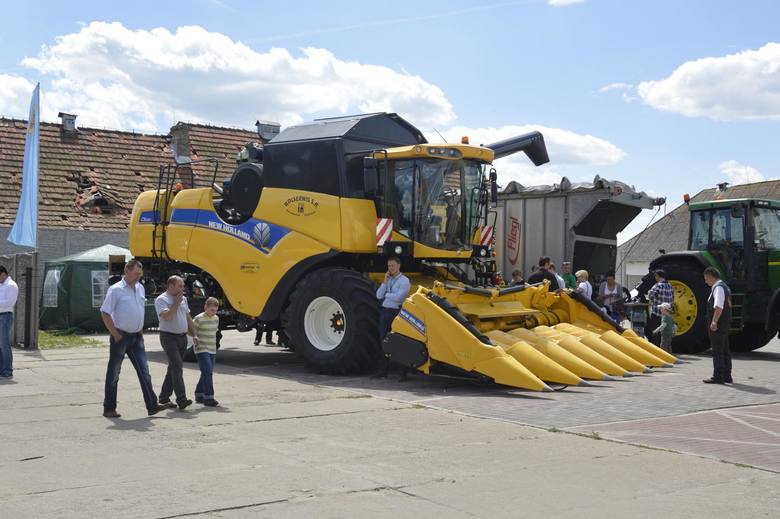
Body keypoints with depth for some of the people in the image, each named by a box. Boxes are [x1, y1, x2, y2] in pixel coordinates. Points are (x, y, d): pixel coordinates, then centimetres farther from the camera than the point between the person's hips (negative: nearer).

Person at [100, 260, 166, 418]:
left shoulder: (140, 288, 9)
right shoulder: (115, 289, -11)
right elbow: (105, 313, -13)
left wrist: (140, 330, 14)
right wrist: (115, 334, -14)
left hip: (136, 337, 6)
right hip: (121, 336, -6)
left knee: (144, 372, 1)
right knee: (113, 373, 4)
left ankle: (152, 405, 1)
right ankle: (109, 409, 12)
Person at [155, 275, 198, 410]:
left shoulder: (183, 299, 14)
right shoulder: (161, 299, -9)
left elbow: (188, 318, 19)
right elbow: (167, 316, -24)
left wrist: (194, 335, 14)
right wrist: (176, 303, -16)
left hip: (182, 337, 8)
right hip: (169, 337, -8)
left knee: (173, 368, 11)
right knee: (177, 366, -17)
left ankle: (164, 397, 20)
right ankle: (181, 399, -23)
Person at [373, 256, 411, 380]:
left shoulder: (404, 281, -5)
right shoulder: (388, 280, 14)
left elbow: (398, 297, -17)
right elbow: (379, 295, 4)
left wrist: (386, 294, -1)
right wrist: (385, 282, -4)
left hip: (396, 313, -7)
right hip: (385, 312, 7)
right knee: (383, 341, 9)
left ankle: (403, 373, 0)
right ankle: (383, 370, 17)